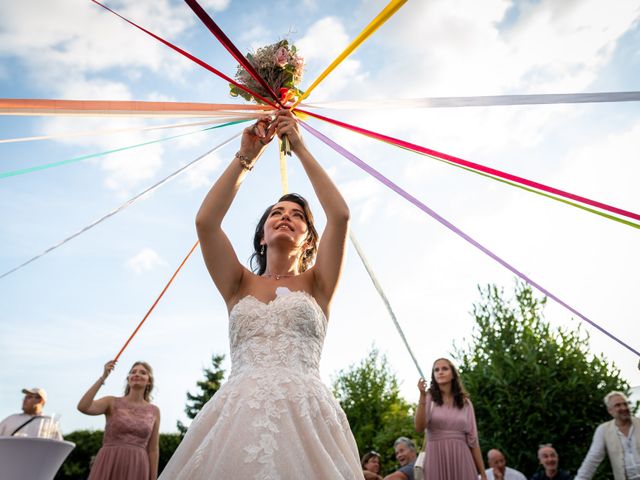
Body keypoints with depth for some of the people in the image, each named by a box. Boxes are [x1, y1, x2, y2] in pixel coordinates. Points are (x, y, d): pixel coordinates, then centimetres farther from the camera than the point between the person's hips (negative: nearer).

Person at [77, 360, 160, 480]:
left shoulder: (154, 411, 11)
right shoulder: (112, 402, 7)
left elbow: (153, 450, 11)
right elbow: (82, 407, -13)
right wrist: (103, 377, -11)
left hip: (134, 470, 2)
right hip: (108, 467, -1)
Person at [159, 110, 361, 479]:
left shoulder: (315, 284, 12)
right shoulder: (241, 285, 15)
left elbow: (341, 215, 0)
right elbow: (205, 222, 3)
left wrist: (301, 148, 6)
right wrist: (245, 157, 7)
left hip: (305, 413, -1)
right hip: (239, 413, 1)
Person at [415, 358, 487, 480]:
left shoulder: (465, 403, 9)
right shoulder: (429, 398, 4)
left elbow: (472, 439, 8)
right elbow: (419, 427, -12)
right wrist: (422, 396, -21)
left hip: (461, 459, 2)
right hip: (436, 458, -1)